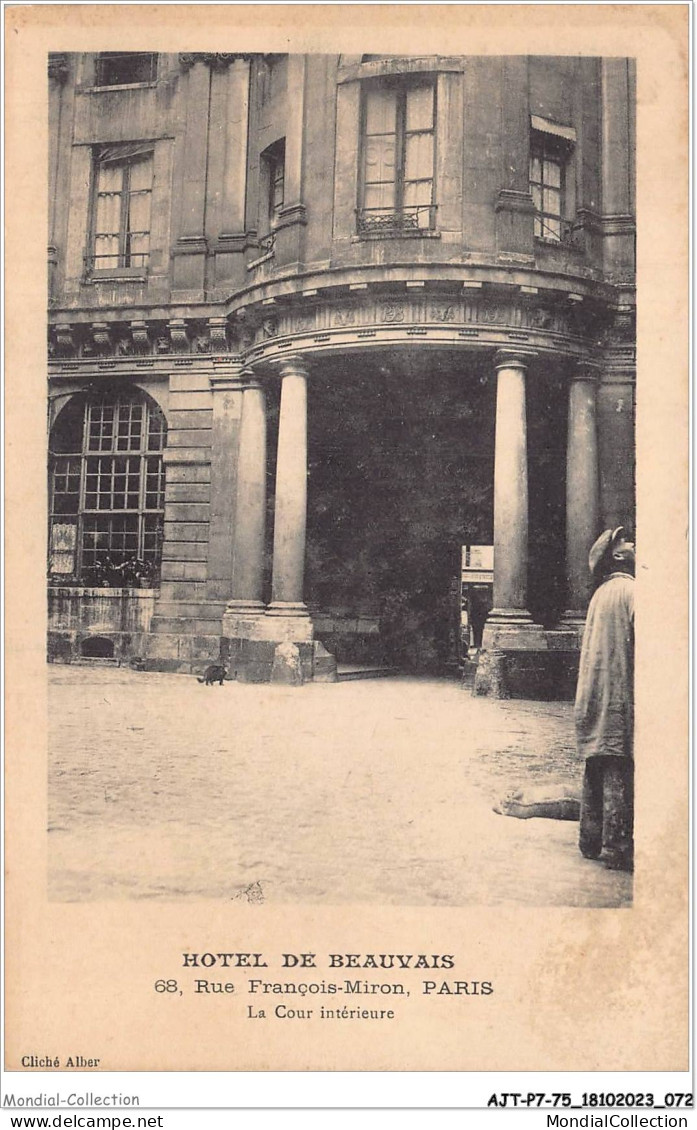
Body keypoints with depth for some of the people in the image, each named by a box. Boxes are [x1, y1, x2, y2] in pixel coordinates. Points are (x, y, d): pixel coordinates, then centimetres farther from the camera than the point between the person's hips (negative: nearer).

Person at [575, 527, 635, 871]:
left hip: (594, 698, 8)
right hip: (621, 697, -8)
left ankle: (591, 839, 21)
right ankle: (617, 847, 1)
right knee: (620, 771, -3)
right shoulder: (631, 591, -11)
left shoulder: (600, 594, 15)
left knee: (597, 771, 14)